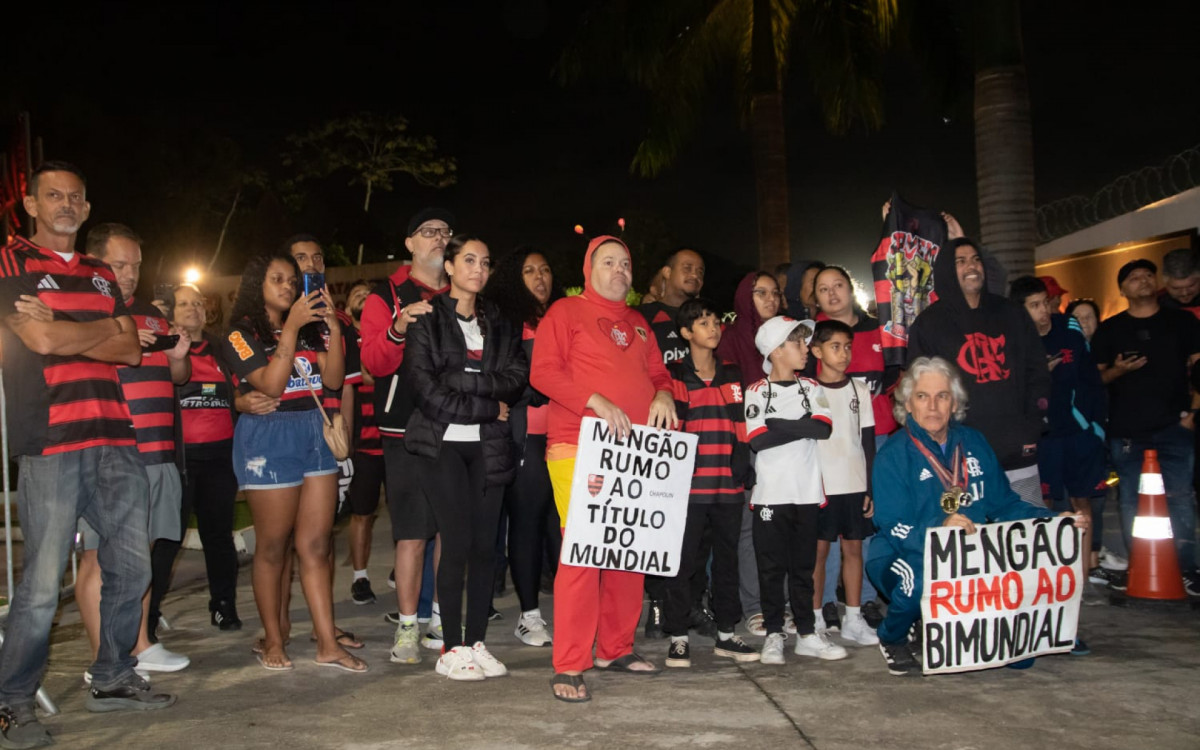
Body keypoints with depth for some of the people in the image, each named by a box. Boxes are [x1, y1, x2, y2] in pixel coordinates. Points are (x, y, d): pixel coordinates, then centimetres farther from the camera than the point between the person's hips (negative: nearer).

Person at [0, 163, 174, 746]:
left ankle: (112, 679, 24)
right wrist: (105, 328, 3)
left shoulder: (101, 276, 21)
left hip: (113, 439, 6)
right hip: (49, 441, -6)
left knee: (131, 566, 9)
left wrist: (65, 334, -4)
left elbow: (131, 351, 10)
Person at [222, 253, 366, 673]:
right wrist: (292, 328, -16)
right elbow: (271, 385, -15)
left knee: (315, 546, 3)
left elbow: (333, 380, 3)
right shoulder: (242, 335, 0)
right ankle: (272, 640, 17)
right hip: (268, 438, -5)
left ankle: (327, 644, 5)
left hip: (314, 434, 5)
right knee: (273, 547, 3)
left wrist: (333, 325, -6)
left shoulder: (308, 330, 15)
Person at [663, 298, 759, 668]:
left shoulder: (732, 375, 13)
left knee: (727, 559, 12)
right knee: (682, 561, 1)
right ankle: (678, 637, 11)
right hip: (688, 485, -4)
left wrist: (743, 469, 9)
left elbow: (740, 427, 16)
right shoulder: (673, 376, -1)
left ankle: (726, 634, 24)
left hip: (729, 485, 5)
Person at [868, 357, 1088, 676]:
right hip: (903, 559, -5)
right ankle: (892, 638, -4)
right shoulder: (893, 455, -10)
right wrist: (940, 529, -37)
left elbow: (1003, 503, 15)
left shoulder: (974, 443, 8)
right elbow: (895, 529, -19)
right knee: (923, 576, -37)